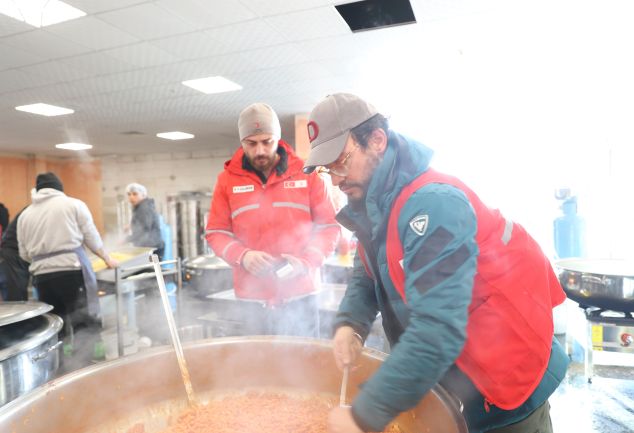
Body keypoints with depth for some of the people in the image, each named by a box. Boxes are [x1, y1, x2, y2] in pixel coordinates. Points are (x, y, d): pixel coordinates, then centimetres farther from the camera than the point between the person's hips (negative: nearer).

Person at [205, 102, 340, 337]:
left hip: (300, 297, 0)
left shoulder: (306, 174, 1)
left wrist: (306, 262, -13)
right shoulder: (227, 179, 3)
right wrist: (242, 256, -14)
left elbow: (328, 226, 3)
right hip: (251, 300, 1)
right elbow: (216, 232, 5)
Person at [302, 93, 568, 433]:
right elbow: (366, 279, 4)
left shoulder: (432, 203, -31)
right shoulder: (375, 203, -1)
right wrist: (348, 325, -16)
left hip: (509, 380, -7)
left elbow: (438, 329, -37)